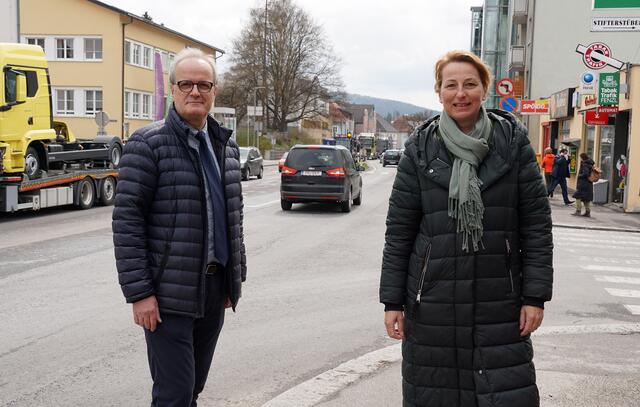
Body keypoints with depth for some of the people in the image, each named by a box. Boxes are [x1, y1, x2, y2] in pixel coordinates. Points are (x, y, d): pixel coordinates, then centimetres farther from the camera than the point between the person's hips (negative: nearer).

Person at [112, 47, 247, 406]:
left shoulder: (226, 146, 12)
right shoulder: (148, 144, -8)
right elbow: (127, 221, -12)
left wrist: (236, 277, 14)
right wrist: (139, 292, -16)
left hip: (215, 289, 6)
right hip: (170, 294, -6)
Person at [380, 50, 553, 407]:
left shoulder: (513, 140, 0)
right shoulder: (421, 147, 1)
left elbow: (537, 223, 0)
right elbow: (399, 229, 1)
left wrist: (535, 295, -5)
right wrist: (393, 300, -1)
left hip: (499, 302, 0)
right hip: (433, 301, 1)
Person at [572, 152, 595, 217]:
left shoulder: (585, 164, -15)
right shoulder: (590, 164, 13)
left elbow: (585, 173, -26)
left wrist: (579, 175, -10)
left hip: (583, 184, -10)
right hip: (589, 184, 10)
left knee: (578, 197, -5)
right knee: (587, 199, 14)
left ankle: (578, 211, -8)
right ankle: (588, 212, 16)